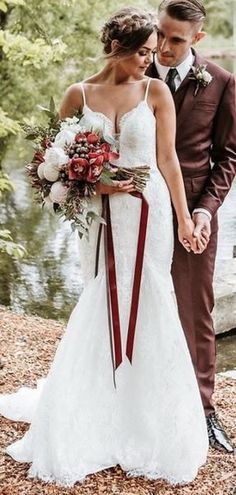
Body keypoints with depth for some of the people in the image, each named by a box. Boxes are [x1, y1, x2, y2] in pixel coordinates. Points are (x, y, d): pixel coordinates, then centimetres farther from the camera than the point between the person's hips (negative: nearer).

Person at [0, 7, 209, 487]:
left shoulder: (156, 91, -1)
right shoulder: (80, 94, 2)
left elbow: (168, 158, -1)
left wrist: (184, 220, -3)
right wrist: (91, 183, -11)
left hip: (148, 213, 0)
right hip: (102, 214, 1)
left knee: (147, 307, 3)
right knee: (102, 307, 4)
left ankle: (147, 415, 20)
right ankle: (100, 414, 21)